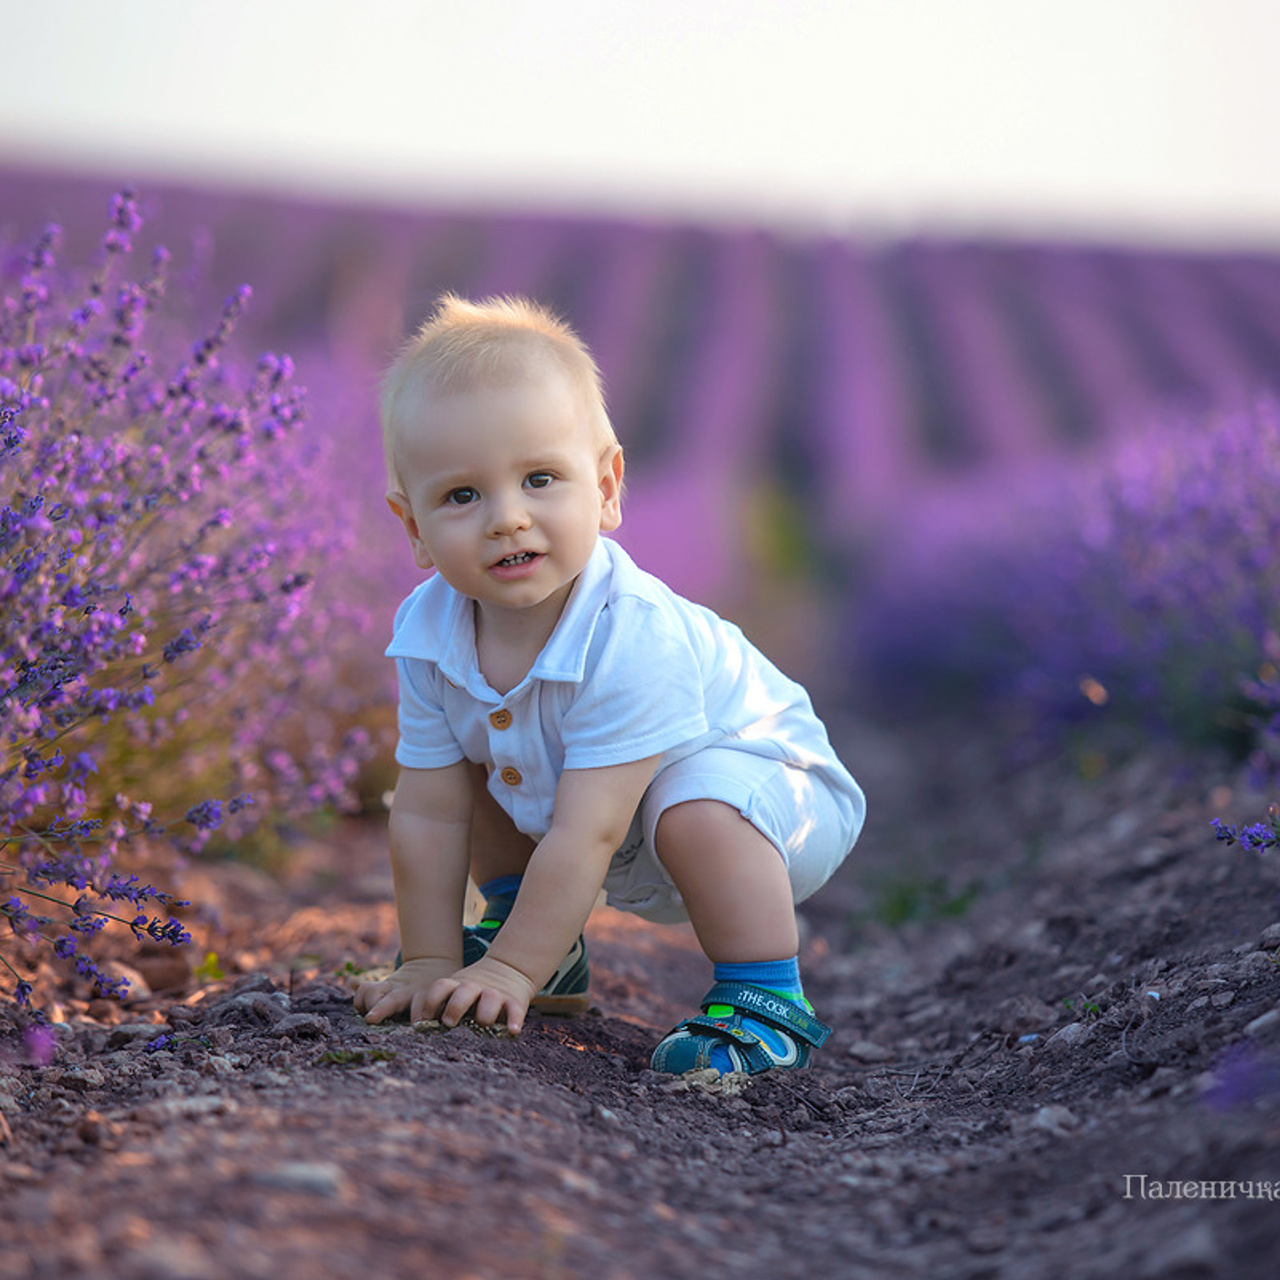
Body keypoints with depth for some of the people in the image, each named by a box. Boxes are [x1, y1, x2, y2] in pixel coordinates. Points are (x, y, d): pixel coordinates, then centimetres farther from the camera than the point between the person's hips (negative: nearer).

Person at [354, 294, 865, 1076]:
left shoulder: (630, 638, -38)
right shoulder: (430, 632, -17)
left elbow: (585, 835, -36)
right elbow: (428, 816, -10)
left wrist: (511, 970, -31)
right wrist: (431, 964, -10)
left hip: (758, 780, -7)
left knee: (695, 811, -36)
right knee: (470, 766, 3)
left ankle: (769, 1005, -16)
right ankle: (556, 964, 18)